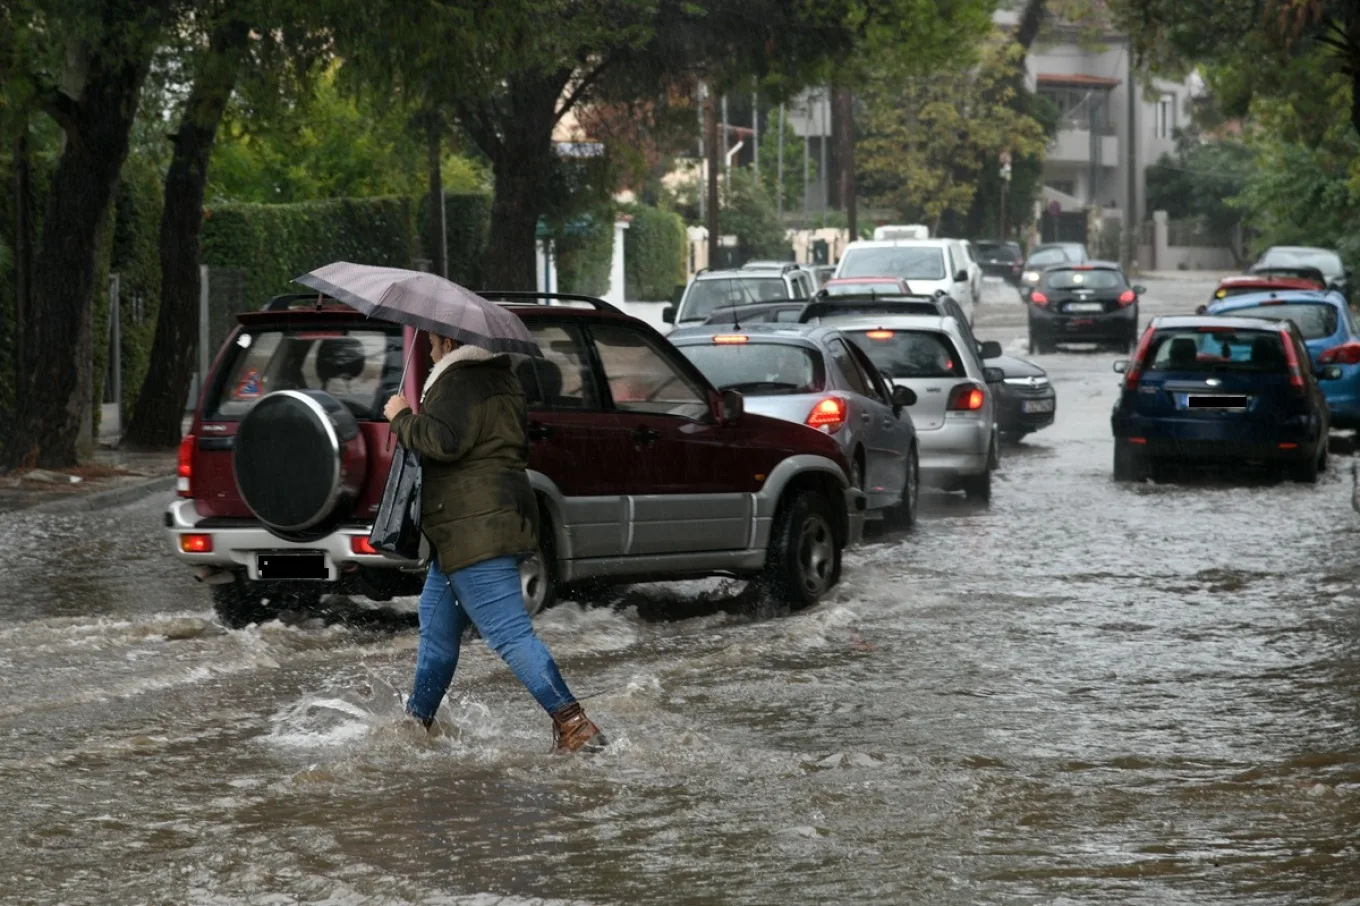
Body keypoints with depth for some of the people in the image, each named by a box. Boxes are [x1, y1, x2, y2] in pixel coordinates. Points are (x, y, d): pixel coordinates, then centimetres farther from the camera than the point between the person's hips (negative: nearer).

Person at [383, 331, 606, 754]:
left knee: (509, 633, -15)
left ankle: (575, 726, -21)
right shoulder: (500, 377, 19)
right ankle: (418, 719, 32)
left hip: (475, 527, -11)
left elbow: (443, 440, -25)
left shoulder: (459, 379, -12)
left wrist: (401, 418, -8)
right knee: (437, 624, 22)